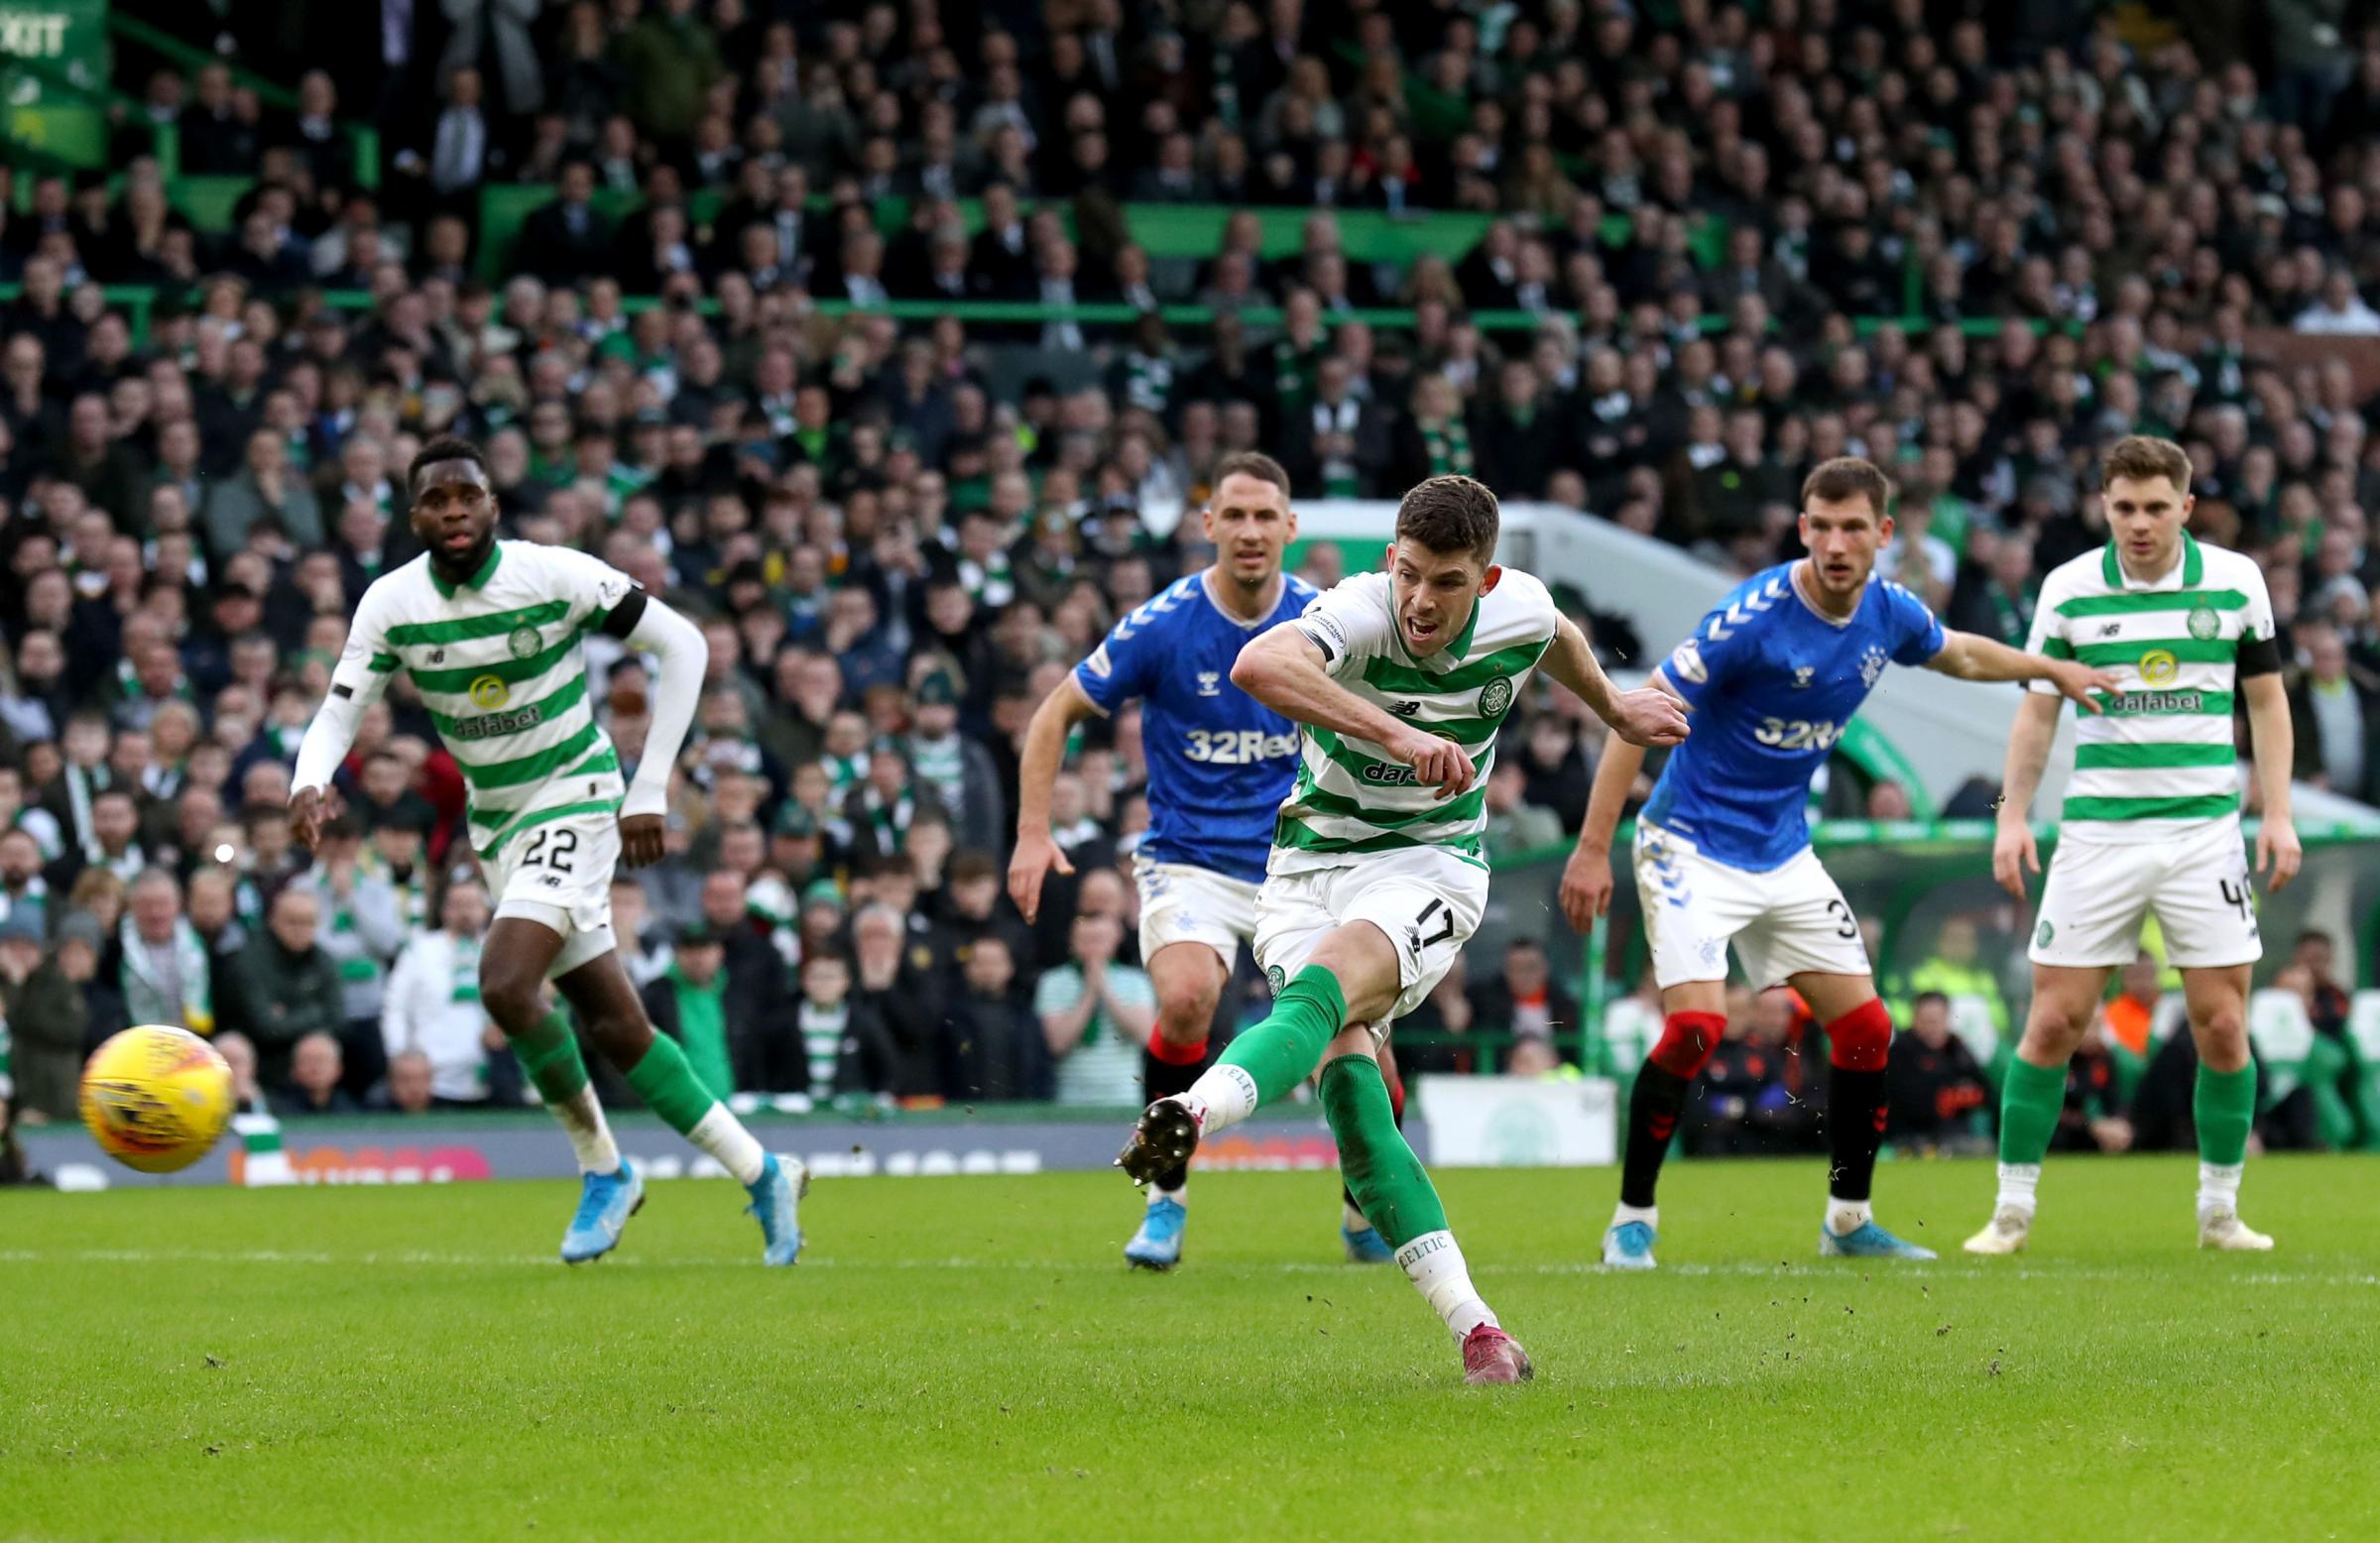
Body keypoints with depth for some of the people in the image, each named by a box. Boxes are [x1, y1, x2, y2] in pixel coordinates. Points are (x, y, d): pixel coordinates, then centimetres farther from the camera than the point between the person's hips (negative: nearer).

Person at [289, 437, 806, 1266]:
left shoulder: (557, 575, -15)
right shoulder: (391, 604, -5)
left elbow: (682, 645, -9)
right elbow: (337, 716, -6)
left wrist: (650, 789, -11)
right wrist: (309, 784, -30)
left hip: (574, 795, -5)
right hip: (497, 820, 5)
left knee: (505, 983, -25)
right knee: (615, 1025, 5)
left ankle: (603, 1166, -5)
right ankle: (760, 1173, 18)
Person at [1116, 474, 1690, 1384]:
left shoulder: (1520, 613, -7)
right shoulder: (1359, 614, -21)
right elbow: (1257, 666, -44)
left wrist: (1614, 710, 40)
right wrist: (1395, 733, -50)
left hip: (1431, 862, 1)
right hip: (1310, 859, -1)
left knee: (1324, 985, -32)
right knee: (1347, 1071, -21)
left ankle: (1194, 1115, -60)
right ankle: (1474, 1328, -20)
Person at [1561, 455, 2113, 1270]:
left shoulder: (1889, 613, -4)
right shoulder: (1754, 616, -24)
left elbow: (1958, 654, 23)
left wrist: (2052, 668, 27)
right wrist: (1592, 848, -22)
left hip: (1783, 853, 7)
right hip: (1693, 845, -7)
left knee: (1865, 1029, 3)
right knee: (1695, 1025, -21)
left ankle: (1849, 1219, 19)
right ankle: (1632, 1220, -6)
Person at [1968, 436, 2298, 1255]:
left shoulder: (2236, 580, 1)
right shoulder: (2068, 587, 0)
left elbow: (2267, 699, 9)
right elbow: (2038, 706, 8)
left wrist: (2278, 813, 2)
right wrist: (2013, 815, 0)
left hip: (2205, 827, 0)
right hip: (2097, 830, 0)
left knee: (2222, 1025, -2)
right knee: (2054, 1020, -3)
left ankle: (2220, 1210, 13)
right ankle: (2013, 1209, 7)